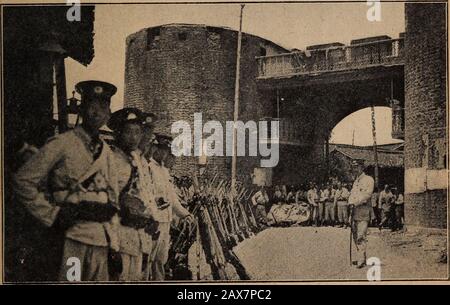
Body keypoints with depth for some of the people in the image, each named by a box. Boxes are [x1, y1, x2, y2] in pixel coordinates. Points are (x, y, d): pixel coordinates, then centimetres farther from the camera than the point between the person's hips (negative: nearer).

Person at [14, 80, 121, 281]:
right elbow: (23, 181, -7)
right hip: (68, 236, -6)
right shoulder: (61, 144, -5)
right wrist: (52, 215, -10)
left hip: (100, 239, 6)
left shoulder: (106, 151, 15)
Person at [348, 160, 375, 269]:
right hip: (354, 210, 8)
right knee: (355, 236, 10)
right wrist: (350, 203, -1)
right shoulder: (356, 181, 22)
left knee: (361, 236, -13)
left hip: (363, 210, -8)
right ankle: (360, 258, 18)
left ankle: (361, 260, -14)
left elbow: (367, 194, -14)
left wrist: (355, 202, -20)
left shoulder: (368, 179, -2)